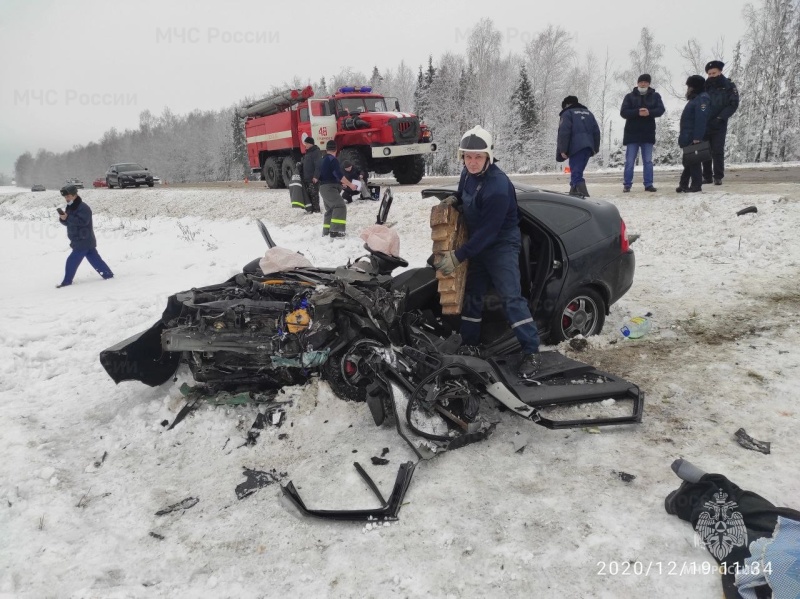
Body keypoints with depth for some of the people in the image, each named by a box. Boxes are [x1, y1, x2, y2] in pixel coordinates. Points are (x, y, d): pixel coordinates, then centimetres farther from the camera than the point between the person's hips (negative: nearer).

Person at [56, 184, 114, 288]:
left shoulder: (83, 207, -16)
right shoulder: (70, 207, 14)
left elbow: (83, 221, -28)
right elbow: (68, 222, 14)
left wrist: (67, 217, -30)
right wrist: (63, 218, -8)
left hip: (84, 241, -10)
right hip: (82, 241, 10)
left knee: (72, 261, -7)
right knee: (94, 259, 13)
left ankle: (67, 281, 2)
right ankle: (108, 274, 18)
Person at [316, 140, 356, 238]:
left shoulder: (323, 160, 18)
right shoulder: (333, 160, -12)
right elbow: (339, 174, -21)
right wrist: (349, 184, -14)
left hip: (324, 188, 10)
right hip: (329, 188, -10)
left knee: (330, 209, 19)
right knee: (340, 207, -18)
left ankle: (326, 231, 24)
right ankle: (335, 231, -28)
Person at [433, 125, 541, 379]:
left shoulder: (498, 187, -28)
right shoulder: (467, 173, -2)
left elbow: (488, 231, -27)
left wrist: (458, 256, -25)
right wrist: (453, 199, -3)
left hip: (502, 245, -8)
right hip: (477, 244, 9)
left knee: (511, 297, -15)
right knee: (472, 294, 13)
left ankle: (532, 353, -8)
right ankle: (470, 345, 26)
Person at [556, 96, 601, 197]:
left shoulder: (567, 113, 5)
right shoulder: (588, 113, 26)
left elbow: (564, 133, -8)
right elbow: (596, 132, 21)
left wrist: (563, 150, -9)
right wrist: (595, 148, 21)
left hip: (576, 147, -7)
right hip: (588, 147, 7)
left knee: (576, 173, -11)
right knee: (577, 171, 18)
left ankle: (583, 195, -27)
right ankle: (574, 193, 22)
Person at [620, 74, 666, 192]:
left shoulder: (655, 96, 9)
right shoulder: (630, 96, 5)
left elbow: (661, 110, -3)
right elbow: (623, 112, -6)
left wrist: (649, 112, -23)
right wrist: (638, 112, -22)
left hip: (648, 134, 1)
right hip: (632, 134, -1)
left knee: (648, 161, 4)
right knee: (629, 161, 0)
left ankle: (648, 184, 7)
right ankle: (627, 185, 4)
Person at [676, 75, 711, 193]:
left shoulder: (702, 99, -13)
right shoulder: (695, 99, 20)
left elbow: (701, 119, -22)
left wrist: (697, 137, -28)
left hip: (694, 138, -10)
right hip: (688, 137, 10)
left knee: (693, 160, -7)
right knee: (687, 161, 13)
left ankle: (696, 185, -3)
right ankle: (684, 184, 19)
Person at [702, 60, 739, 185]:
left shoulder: (729, 86, 1)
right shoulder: (705, 86, 8)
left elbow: (734, 104, -5)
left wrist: (720, 118, -14)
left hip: (719, 125, -3)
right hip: (704, 124, 3)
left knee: (718, 151, -5)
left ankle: (718, 177, 0)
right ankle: (707, 176, 11)